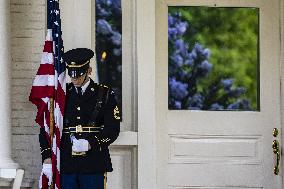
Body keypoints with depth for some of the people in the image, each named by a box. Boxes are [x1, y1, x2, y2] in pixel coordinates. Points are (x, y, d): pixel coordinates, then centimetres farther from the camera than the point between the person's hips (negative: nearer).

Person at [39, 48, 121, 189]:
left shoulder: (104, 94, 4)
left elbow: (113, 129, -2)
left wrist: (91, 144, -18)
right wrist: (47, 157, -1)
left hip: (94, 165, -2)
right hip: (66, 164, 2)